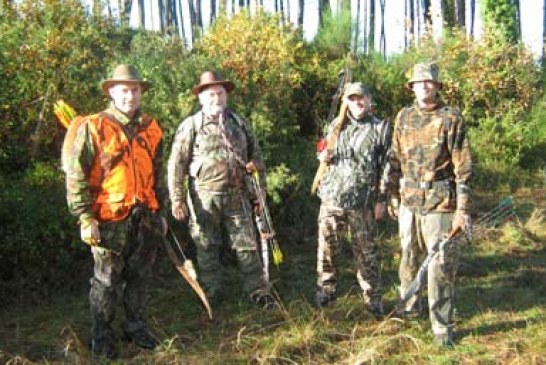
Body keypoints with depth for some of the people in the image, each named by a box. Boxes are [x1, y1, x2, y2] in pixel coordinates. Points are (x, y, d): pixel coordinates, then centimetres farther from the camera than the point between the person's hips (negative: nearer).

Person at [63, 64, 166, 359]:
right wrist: (85, 217, -13)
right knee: (107, 279, 5)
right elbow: (76, 176, -8)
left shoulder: (150, 129, 10)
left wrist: (159, 211, 19)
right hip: (110, 218, -5)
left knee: (140, 276, 14)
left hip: (145, 217, 5)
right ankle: (102, 335, 20)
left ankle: (136, 326, 31)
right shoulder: (93, 128, -7)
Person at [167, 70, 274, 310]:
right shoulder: (190, 125, -1)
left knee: (247, 245, 5)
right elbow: (176, 164, -5)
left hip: (237, 195, 3)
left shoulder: (239, 123, 11)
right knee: (207, 247, 7)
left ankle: (257, 290, 15)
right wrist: (177, 199, -11)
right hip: (204, 197, -2)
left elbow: (256, 155, 17)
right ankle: (213, 293, 20)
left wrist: (261, 189, 12)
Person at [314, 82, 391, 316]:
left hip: (362, 200, -3)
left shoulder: (380, 128, 1)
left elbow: (385, 167, -1)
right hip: (332, 197, 3)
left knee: (365, 250, 4)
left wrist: (381, 199, -5)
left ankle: (373, 297, 15)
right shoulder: (336, 125, 11)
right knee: (326, 245, 5)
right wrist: (323, 156, -4)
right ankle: (326, 289, 20)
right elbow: (323, 153, 21)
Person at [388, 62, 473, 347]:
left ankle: (442, 326, 9)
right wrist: (394, 196, 13)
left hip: (440, 203, -4)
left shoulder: (451, 119, -5)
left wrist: (463, 209, -12)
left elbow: (463, 167, -8)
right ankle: (409, 305, 36)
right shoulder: (404, 117, 9)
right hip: (409, 201, 5)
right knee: (408, 257, 17)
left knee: (441, 265, -2)